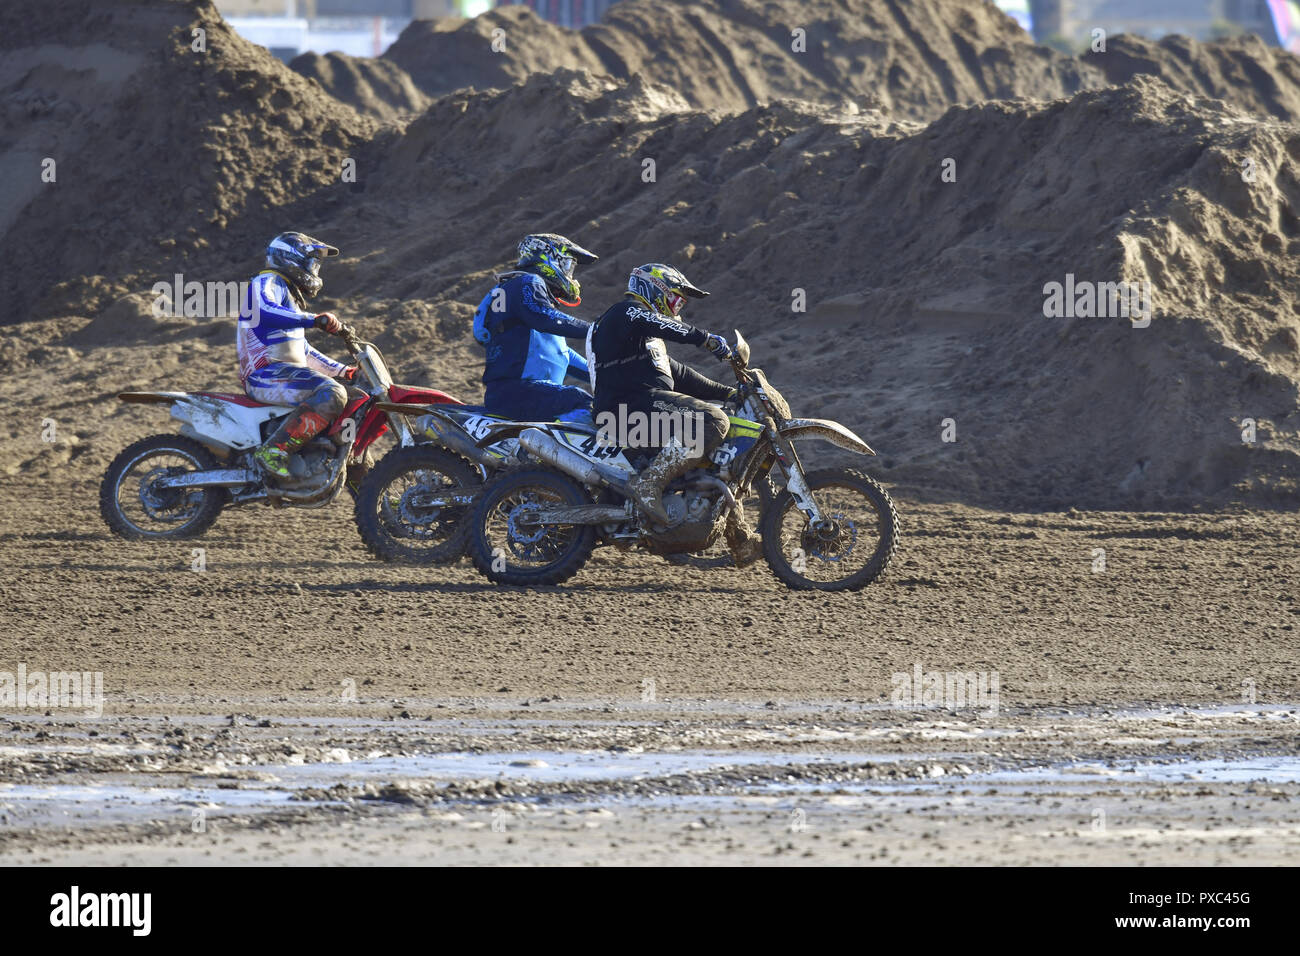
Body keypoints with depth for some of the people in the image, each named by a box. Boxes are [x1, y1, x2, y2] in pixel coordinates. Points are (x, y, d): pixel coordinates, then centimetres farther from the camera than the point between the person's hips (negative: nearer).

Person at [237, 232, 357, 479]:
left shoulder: (289, 293, 31)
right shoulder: (266, 283, -2)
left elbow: (304, 353, 36)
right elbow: (264, 312, -27)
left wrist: (345, 371, 29)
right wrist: (314, 320, -35)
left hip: (288, 373, 10)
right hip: (266, 373, -10)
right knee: (332, 394, -32)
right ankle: (274, 451, -38)